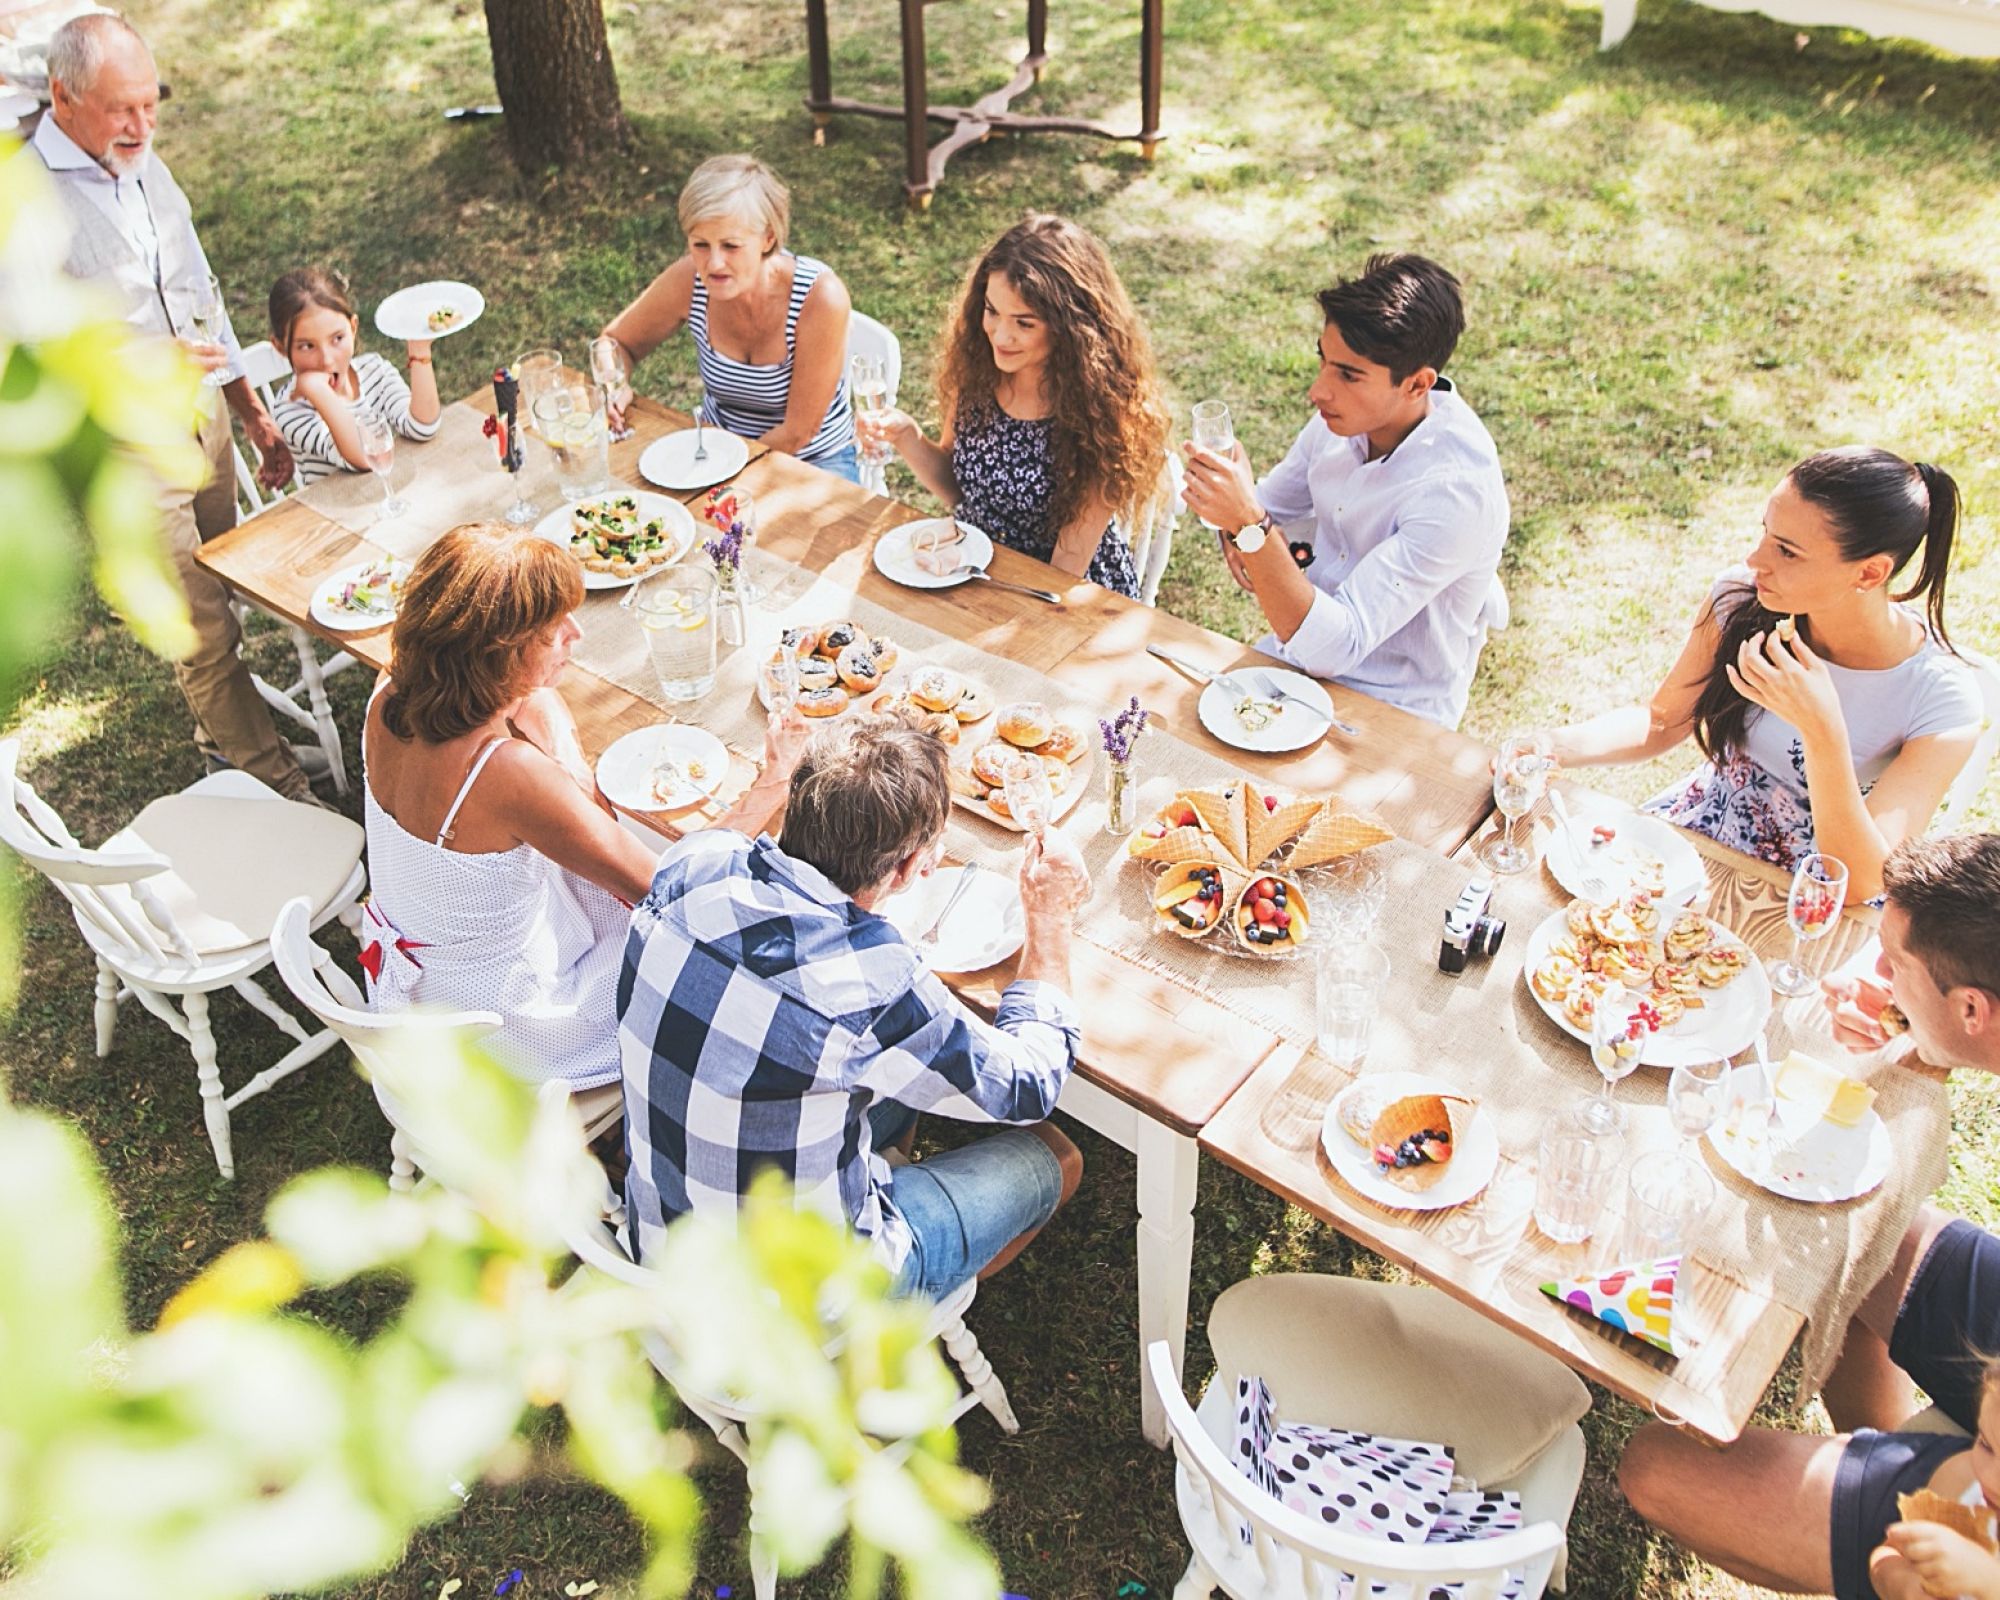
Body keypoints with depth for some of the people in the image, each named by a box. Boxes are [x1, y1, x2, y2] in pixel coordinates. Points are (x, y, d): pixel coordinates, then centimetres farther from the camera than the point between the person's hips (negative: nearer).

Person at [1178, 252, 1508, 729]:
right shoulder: (1346, 417, -7)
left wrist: (1250, 526, -39)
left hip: (1392, 719, -7)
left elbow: (1334, 648, -31)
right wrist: (1241, 536, -12)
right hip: (1306, 649, 7)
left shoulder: (1457, 488, -28)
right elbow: (1269, 502, 12)